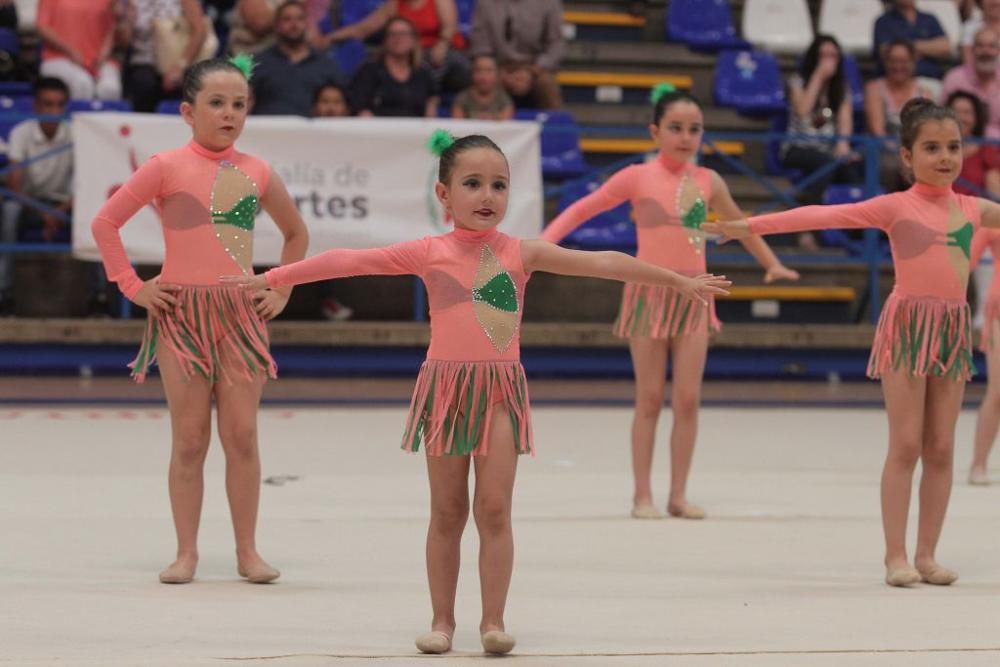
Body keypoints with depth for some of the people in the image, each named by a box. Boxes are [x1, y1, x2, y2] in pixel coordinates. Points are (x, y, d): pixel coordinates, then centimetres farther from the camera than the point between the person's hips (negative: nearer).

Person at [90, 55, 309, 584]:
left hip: (241, 313, 2)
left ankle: (247, 551, 6)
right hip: (181, 311, -2)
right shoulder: (166, 167, -3)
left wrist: (281, 292, 12)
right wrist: (133, 286, -5)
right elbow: (105, 222, -2)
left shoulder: (256, 173, 7)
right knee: (190, 438, 0)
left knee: (242, 435, -1)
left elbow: (296, 232, 22)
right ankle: (186, 552, 6)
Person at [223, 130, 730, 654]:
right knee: (448, 511, 6)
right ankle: (442, 620, 13)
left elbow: (604, 263, 0)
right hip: (445, 388, 0)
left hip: (500, 389, 0)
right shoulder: (429, 253, 0)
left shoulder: (521, 253, 1)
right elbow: (347, 261, -1)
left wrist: (679, 281, -1)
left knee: (494, 508, -5)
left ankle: (493, 620, 1)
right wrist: (272, 278, -2)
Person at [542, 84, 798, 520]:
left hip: (693, 296, 3)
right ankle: (642, 495, 7)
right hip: (649, 293, -3)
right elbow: (582, 210, 1)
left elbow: (738, 224, 22)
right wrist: (544, 243, -10)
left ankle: (678, 495, 6)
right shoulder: (637, 177, -3)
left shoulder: (708, 181, 6)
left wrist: (771, 263, 27)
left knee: (688, 399, -1)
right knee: (649, 399, 0)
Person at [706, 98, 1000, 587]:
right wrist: (752, 225, -18)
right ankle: (895, 555, -1)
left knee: (941, 449, 4)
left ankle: (926, 554, 9)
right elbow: (824, 215, -11)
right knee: (905, 445, -5)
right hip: (907, 325, -4)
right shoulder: (895, 207, -4)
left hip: (954, 329, 4)